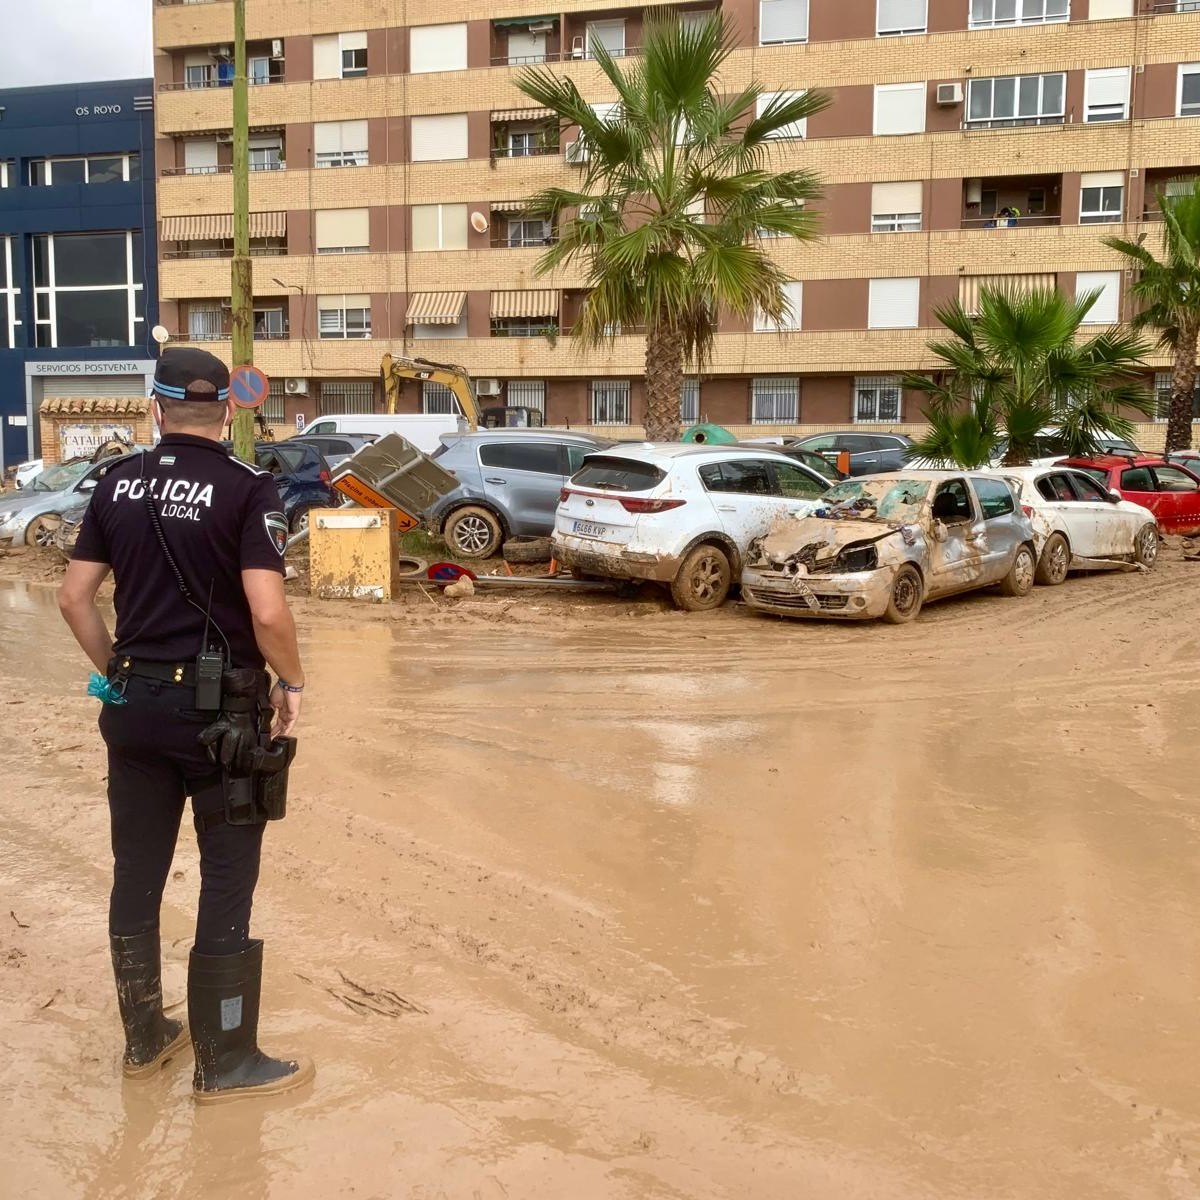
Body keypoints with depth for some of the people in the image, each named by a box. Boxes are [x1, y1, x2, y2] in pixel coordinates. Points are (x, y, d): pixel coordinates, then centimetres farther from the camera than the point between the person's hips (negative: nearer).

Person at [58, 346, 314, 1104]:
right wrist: (293, 683, -6)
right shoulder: (247, 488, -13)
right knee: (227, 884, 5)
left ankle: (145, 1039, 32)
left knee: (137, 874, 15)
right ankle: (225, 1062, 16)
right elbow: (268, 613, -22)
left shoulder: (119, 483, 4)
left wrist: (115, 671, 17)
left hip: (135, 704, 6)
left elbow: (75, 597, 6)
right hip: (218, 708, -5)